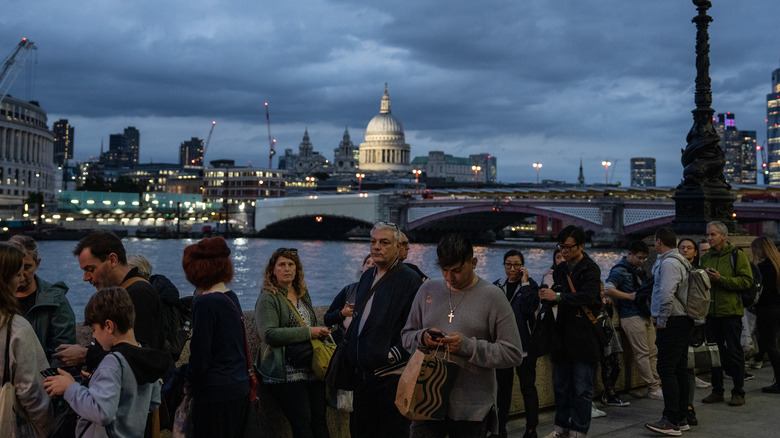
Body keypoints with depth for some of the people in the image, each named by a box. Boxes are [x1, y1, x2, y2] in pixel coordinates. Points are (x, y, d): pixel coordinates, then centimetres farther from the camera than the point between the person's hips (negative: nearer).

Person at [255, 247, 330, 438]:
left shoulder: (304, 296, 19)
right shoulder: (268, 298, -3)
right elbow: (269, 334, -17)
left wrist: (321, 333, 11)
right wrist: (307, 332, -16)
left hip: (312, 370, 6)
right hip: (288, 374, -6)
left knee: (320, 423, 0)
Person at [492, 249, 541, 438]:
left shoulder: (530, 285, -4)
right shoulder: (497, 286, 6)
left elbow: (529, 309, -21)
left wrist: (524, 283, -18)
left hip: (525, 344, -4)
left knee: (527, 386, 3)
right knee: (503, 386, 10)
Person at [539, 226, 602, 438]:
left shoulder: (591, 269, -8)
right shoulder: (560, 269, 14)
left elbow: (587, 296, -22)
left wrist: (558, 296, -30)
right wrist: (547, 294, -5)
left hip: (584, 336, -6)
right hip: (563, 335, 6)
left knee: (582, 387, 1)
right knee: (560, 385, 13)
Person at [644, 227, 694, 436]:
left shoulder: (668, 263, -15)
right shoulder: (681, 261, 17)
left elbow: (666, 294, -24)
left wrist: (661, 321, -16)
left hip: (672, 322, -10)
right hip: (684, 321, 10)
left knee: (666, 369, -10)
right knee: (680, 369, 12)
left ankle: (671, 421, -10)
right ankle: (681, 419, 18)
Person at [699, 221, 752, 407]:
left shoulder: (737, 255, -4)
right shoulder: (705, 257, 12)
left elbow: (746, 280, -12)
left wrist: (720, 279, -19)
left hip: (730, 310, -5)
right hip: (711, 311, 5)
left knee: (734, 351, 0)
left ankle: (738, 392, 10)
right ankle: (717, 390, 19)